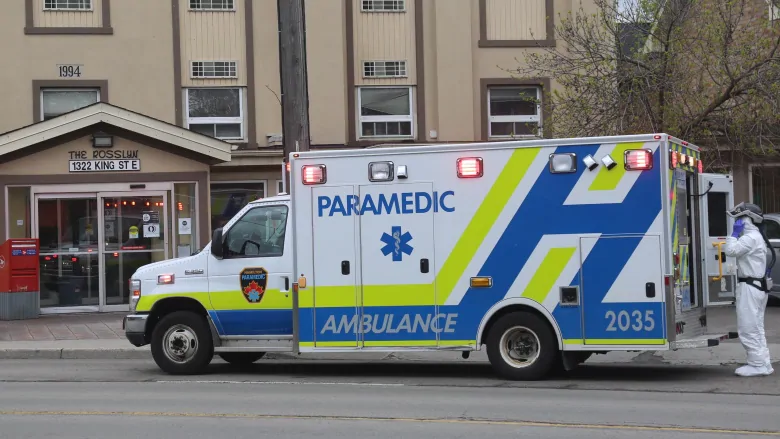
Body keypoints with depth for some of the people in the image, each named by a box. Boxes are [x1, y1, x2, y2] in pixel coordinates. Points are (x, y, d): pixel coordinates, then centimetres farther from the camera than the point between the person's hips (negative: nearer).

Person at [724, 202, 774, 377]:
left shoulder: (751, 238, -16)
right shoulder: (755, 237, 18)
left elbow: (730, 250, -23)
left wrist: (734, 233, -14)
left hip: (750, 288, -11)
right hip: (757, 286, 11)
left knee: (748, 329, -9)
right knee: (756, 328, 15)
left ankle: (758, 365, -8)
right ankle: (762, 363, 19)